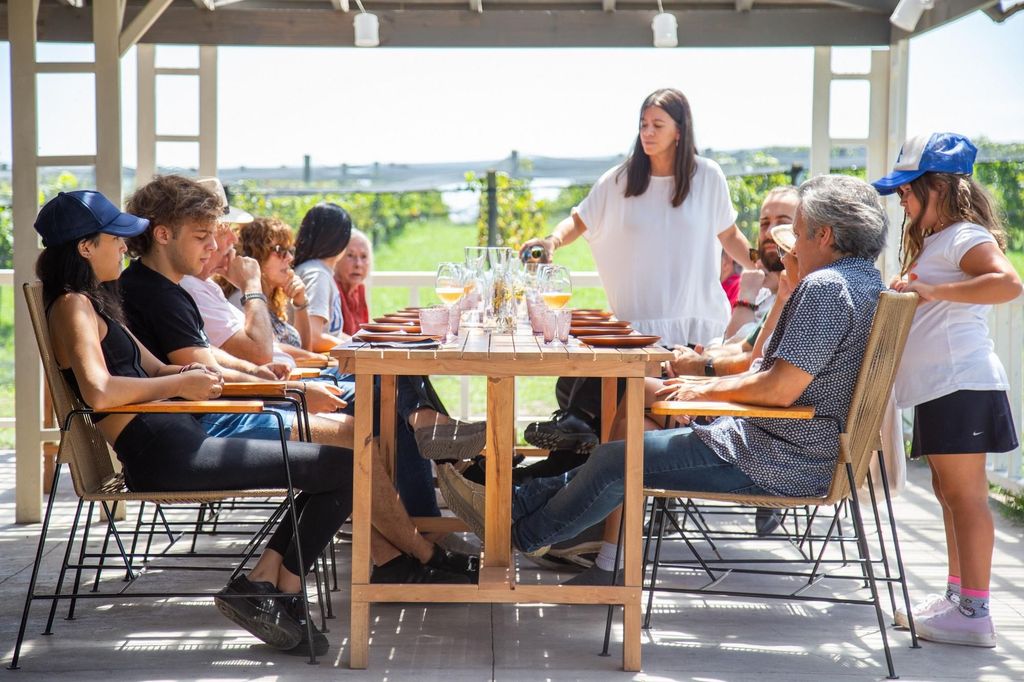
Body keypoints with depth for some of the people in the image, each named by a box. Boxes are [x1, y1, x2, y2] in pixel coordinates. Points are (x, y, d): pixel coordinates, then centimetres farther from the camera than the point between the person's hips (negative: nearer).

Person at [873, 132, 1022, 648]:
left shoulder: (966, 236, -12)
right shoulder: (931, 242, 19)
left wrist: (932, 290, -28)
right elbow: (912, 301, 28)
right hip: (939, 388, 11)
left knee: (965, 494, -8)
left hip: (962, 386, -11)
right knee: (949, 491, 15)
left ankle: (974, 614, -4)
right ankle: (957, 595, 25)